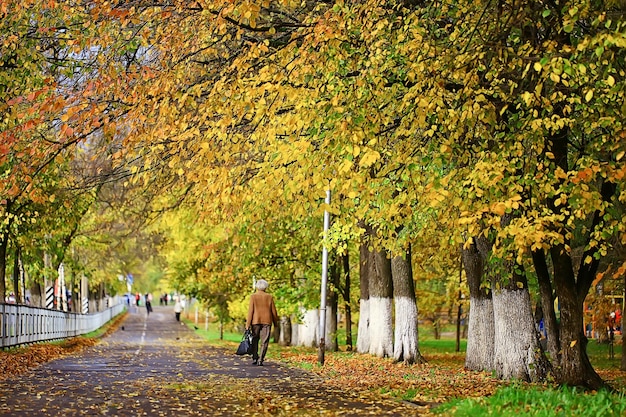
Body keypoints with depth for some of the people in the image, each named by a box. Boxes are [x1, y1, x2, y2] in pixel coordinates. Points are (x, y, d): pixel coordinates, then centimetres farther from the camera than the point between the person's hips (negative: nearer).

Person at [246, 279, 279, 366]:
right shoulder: (269, 297, 2)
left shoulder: (253, 296, -2)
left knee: (255, 340, 13)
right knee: (264, 342, 1)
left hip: (256, 321, 0)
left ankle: (255, 358, 7)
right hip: (267, 322, 0)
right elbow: (273, 311, 5)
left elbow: (250, 311, -6)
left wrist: (248, 324, -5)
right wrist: (275, 323, 16)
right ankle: (260, 360, -7)